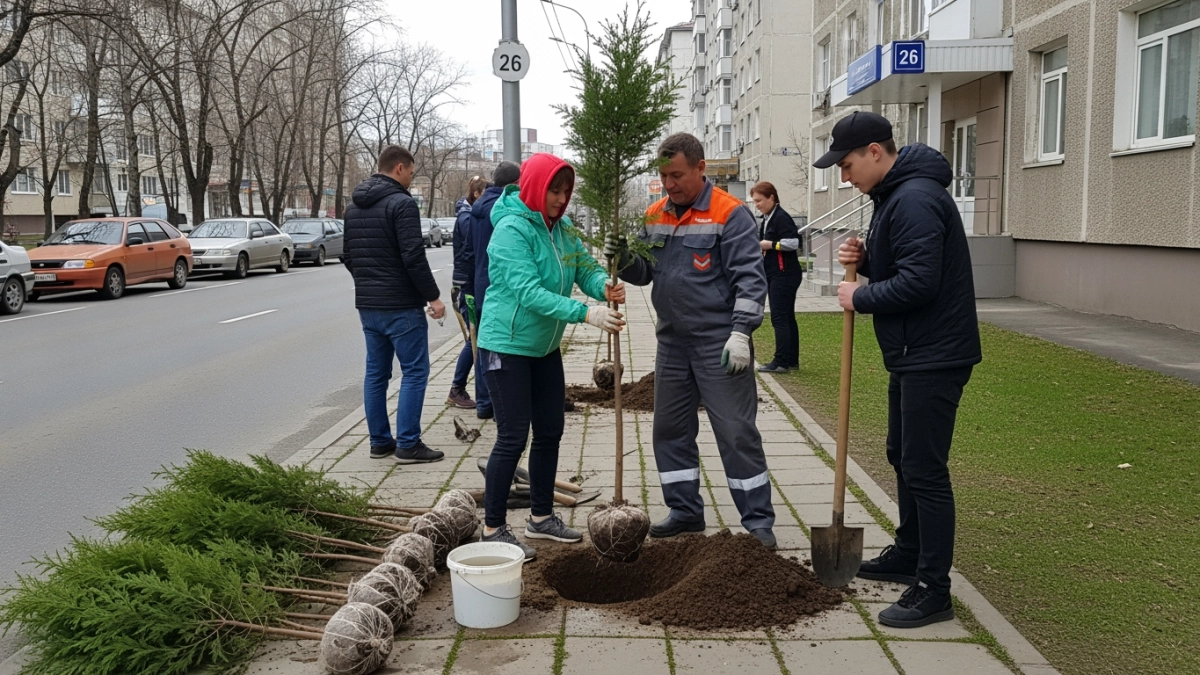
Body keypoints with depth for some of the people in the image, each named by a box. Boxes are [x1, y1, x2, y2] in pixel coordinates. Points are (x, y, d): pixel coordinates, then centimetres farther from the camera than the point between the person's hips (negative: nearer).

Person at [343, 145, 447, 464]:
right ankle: (408, 444, -1)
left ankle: (379, 441, 17)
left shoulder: (354, 207, 13)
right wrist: (433, 296, -13)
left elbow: (349, 257, 18)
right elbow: (414, 257, -20)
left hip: (367, 305, 8)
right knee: (414, 372, -2)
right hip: (401, 306, -8)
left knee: (376, 372, 12)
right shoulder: (401, 203, -13)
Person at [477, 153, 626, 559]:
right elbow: (529, 292, -30)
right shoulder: (512, 229, -20)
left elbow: (584, 266, 1)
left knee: (550, 433, 13)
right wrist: (586, 314, -38)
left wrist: (604, 286, -23)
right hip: (507, 345, -8)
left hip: (545, 346, 8)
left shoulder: (561, 228, 5)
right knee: (513, 437, -6)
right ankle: (493, 530, 7)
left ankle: (541, 517, 28)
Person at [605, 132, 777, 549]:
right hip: (672, 341, 7)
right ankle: (685, 513, 26)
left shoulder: (730, 214, -9)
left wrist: (741, 332, -20)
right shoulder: (655, 216, 10)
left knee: (736, 433, -2)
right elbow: (645, 272, 15)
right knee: (670, 430, 12)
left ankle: (758, 521, 9)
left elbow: (749, 278, -13)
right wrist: (625, 259, -7)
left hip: (719, 344, -7)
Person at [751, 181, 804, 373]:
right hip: (773, 274, 10)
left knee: (780, 318, -10)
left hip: (785, 275, -10)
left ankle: (781, 362, -8)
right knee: (787, 317, 12)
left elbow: (793, 242, -22)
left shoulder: (781, 217, -15)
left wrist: (770, 244, -19)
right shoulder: (764, 219, 15)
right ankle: (792, 360, 17)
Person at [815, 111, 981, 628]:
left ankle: (933, 591, 2)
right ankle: (908, 556, 36)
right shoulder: (893, 195, 14)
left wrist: (860, 298, -13)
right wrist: (864, 260, 2)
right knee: (903, 457, 21)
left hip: (934, 357, -11)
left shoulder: (916, 199, -20)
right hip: (911, 353, 11)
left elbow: (918, 282, -27)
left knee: (924, 470, -7)